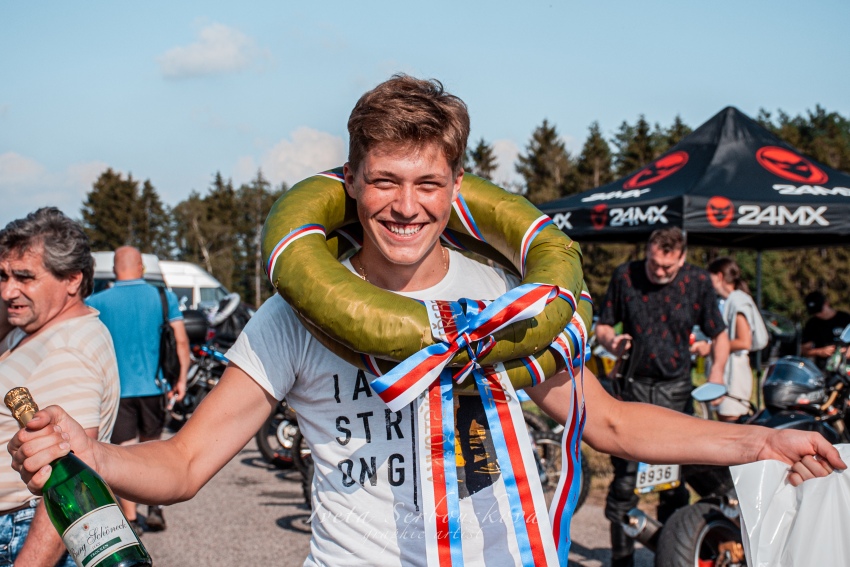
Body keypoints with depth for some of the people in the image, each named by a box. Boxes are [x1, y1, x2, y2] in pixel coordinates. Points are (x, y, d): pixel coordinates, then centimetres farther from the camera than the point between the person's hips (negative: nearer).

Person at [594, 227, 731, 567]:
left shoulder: (697, 282, 0)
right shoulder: (625, 276, 0)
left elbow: (719, 334, 8)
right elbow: (602, 325, 7)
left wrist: (717, 372, -8)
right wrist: (610, 341, -16)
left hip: (677, 389, 0)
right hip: (634, 386, 0)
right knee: (625, 475, -3)